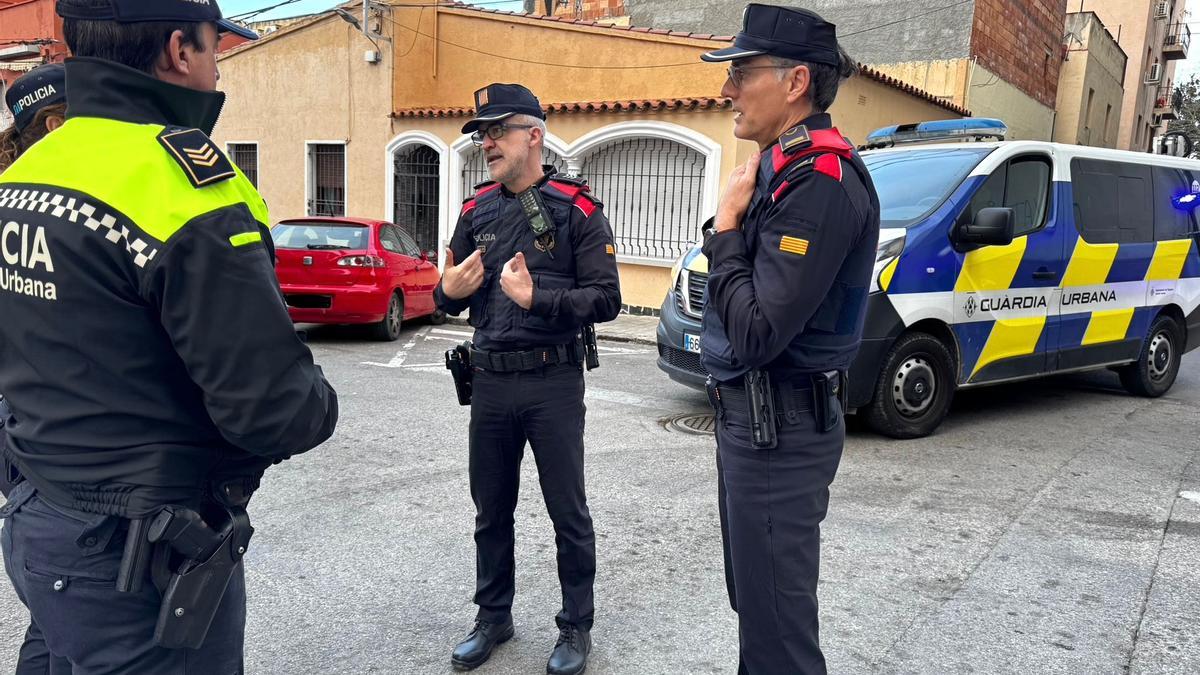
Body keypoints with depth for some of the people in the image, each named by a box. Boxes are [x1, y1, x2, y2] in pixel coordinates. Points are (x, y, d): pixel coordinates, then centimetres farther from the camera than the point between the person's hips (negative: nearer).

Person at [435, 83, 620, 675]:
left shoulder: (577, 209, -6)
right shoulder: (477, 211, 9)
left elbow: (606, 299, -13)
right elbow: (450, 297, 14)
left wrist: (536, 297, -25)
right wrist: (450, 290, -9)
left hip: (553, 382, -5)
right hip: (490, 381, 5)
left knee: (568, 513, 7)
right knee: (491, 510, 16)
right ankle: (493, 618, 34)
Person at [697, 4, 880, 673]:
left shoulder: (820, 180, -20)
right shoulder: (786, 168, 10)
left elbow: (758, 334, -25)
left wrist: (726, 227, -16)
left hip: (779, 427, -10)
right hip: (755, 417, 10)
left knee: (776, 620, 5)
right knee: (756, 601, 23)